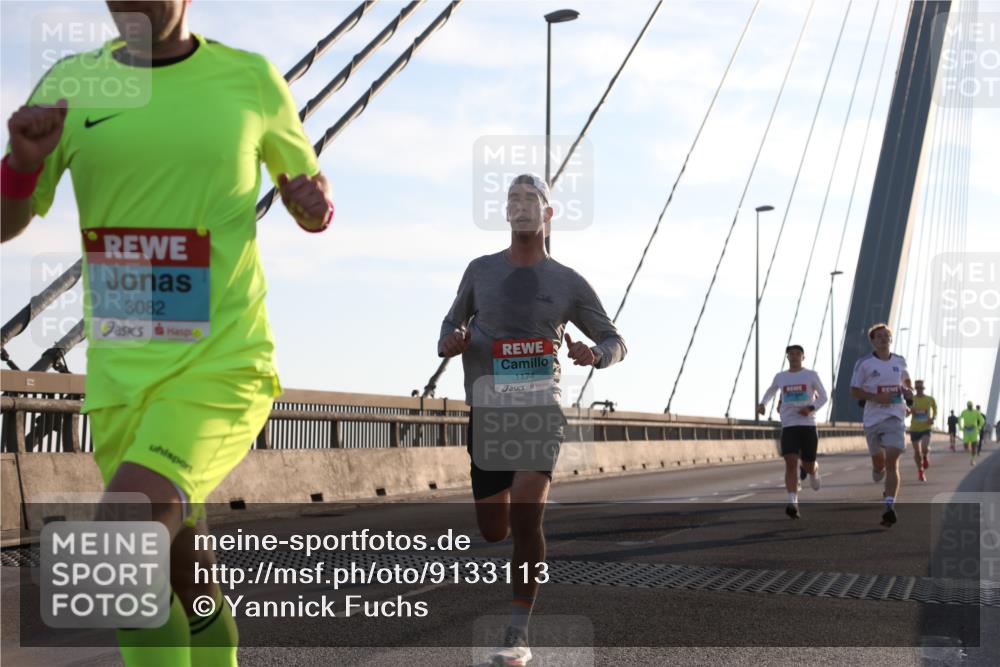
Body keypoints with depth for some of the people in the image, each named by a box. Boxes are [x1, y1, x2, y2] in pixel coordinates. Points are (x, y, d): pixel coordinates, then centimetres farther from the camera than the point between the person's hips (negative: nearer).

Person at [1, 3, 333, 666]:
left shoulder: (250, 79, -1)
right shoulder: (70, 85, 4)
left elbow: (306, 181, 15)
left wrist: (315, 203, -9)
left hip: (222, 366, -4)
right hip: (119, 371, 4)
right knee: (187, 579, 15)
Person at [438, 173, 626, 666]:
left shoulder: (568, 283, 2)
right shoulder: (481, 270, 6)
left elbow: (616, 342, 9)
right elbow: (454, 320, 19)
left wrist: (595, 355, -16)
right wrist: (448, 343, -6)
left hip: (540, 409, -2)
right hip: (488, 412, 2)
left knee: (525, 518, -20)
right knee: (493, 531, 5)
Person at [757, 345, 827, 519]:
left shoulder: (811, 375, 5)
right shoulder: (780, 377, 11)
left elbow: (823, 397, 6)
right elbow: (770, 391, 30)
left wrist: (811, 408, -13)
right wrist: (762, 404, 9)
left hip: (808, 425, -1)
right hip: (788, 426, 1)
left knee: (808, 466, 4)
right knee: (791, 462, -17)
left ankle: (814, 471, 43)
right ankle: (793, 502, -22)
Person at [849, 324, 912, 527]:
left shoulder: (900, 361, 8)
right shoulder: (864, 363, -2)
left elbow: (906, 380, 27)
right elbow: (854, 391, -1)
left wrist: (908, 392, 4)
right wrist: (876, 397, -15)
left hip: (895, 418, 0)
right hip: (873, 418, 0)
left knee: (892, 461, -14)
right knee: (878, 462, 12)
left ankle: (890, 506, -20)